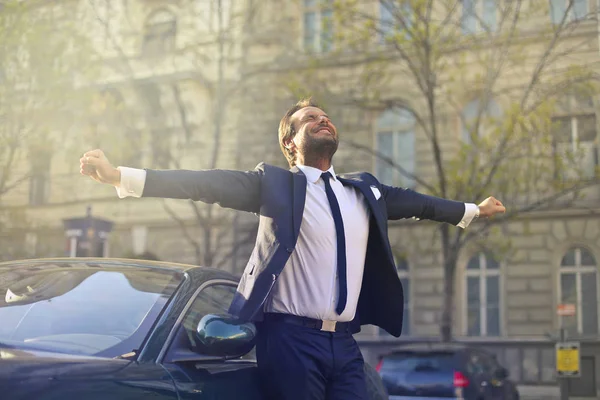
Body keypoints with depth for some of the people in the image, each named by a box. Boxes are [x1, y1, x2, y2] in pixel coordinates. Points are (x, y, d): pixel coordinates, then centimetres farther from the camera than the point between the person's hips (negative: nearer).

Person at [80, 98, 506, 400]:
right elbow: (207, 184, -9)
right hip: (292, 339, -4)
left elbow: (414, 201, 31)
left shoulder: (366, 191, 16)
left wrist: (473, 210, 42)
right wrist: (120, 176, -19)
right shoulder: (276, 183, 1)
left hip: (345, 344, 5)